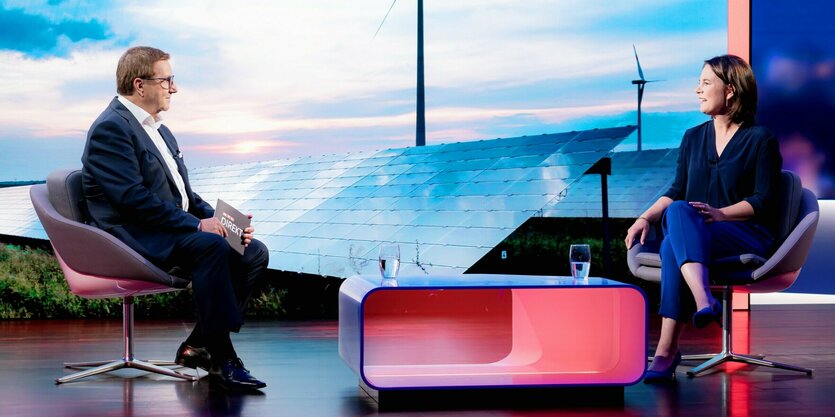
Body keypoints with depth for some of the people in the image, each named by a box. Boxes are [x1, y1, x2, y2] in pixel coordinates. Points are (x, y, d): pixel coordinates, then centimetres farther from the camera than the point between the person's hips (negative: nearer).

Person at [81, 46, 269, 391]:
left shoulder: (160, 131, 21)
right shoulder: (110, 128, -10)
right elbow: (133, 198, -21)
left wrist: (219, 219, 2)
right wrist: (197, 224, -23)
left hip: (176, 230, 10)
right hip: (135, 236, -10)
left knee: (254, 253, -5)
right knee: (211, 246, -33)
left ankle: (199, 346, -3)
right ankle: (221, 358, -29)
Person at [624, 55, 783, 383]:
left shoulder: (760, 139, 4)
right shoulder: (693, 138, 21)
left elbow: (763, 200, -4)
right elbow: (676, 192, 17)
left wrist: (721, 214, -20)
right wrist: (646, 217, -1)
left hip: (747, 235, -4)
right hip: (690, 232, 4)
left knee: (676, 234, -36)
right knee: (677, 211, -35)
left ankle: (667, 349, -48)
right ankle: (703, 301, -55)